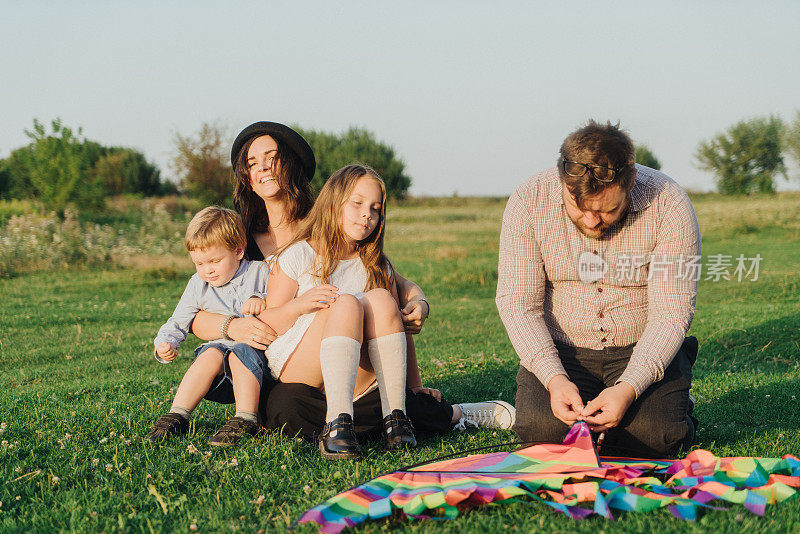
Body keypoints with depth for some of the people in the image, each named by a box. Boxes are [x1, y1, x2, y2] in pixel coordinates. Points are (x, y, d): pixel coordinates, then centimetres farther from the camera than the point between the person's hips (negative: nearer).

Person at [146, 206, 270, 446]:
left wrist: (262, 300, -23)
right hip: (220, 345, 3)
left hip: (256, 349, -3)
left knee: (240, 354, -36)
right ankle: (177, 415, -30)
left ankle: (245, 420, -36)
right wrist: (164, 345, -7)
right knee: (211, 355, -32)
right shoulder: (198, 285, 12)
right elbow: (177, 323, 13)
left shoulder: (259, 272, 2)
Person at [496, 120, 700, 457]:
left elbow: (671, 314, -18)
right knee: (539, 428, -24)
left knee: (656, 435, -25)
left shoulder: (669, 205, -19)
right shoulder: (529, 202, -16)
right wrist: (554, 378, -28)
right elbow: (517, 303, -14)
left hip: (643, 351, -1)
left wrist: (629, 388, -31)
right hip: (562, 352, 1)